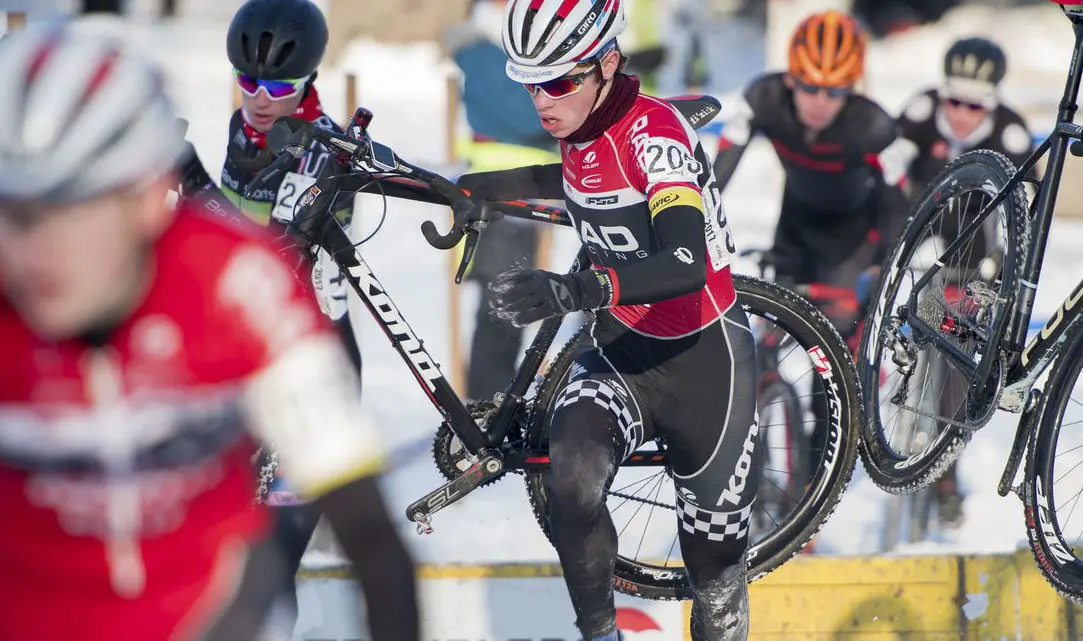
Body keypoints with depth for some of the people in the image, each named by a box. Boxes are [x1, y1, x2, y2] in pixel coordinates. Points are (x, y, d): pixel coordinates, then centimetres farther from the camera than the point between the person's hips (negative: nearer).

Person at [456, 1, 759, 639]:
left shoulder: (653, 132, -26)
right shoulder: (583, 128, -3)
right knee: (572, 489, -25)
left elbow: (686, 265, -42)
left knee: (715, 562, 6)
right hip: (623, 355, 5)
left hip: (702, 364, -5)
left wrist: (572, 290, -55)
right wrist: (467, 188, 19)